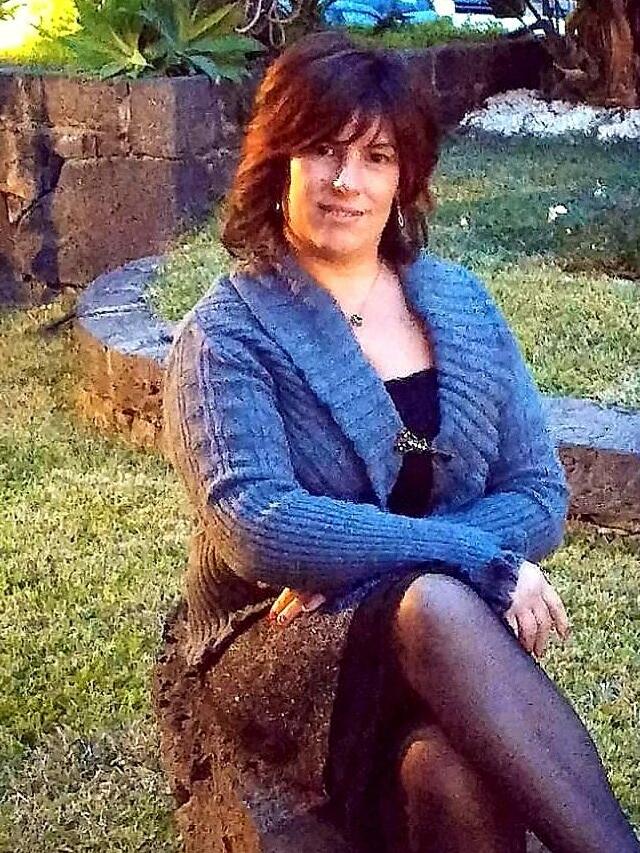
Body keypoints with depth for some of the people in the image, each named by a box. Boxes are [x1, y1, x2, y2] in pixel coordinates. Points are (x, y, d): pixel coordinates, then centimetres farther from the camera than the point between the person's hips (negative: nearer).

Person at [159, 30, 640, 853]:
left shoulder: (459, 301, 7)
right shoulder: (226, 335, -5)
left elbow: (541, 496, 2)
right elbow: (256, 528, -19)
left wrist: (353, 568, -13)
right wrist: (476, 557, -23)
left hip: (438, 641, 3)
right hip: (279, 648, -2)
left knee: (451, 773, -34)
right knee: (437, 605, -35)